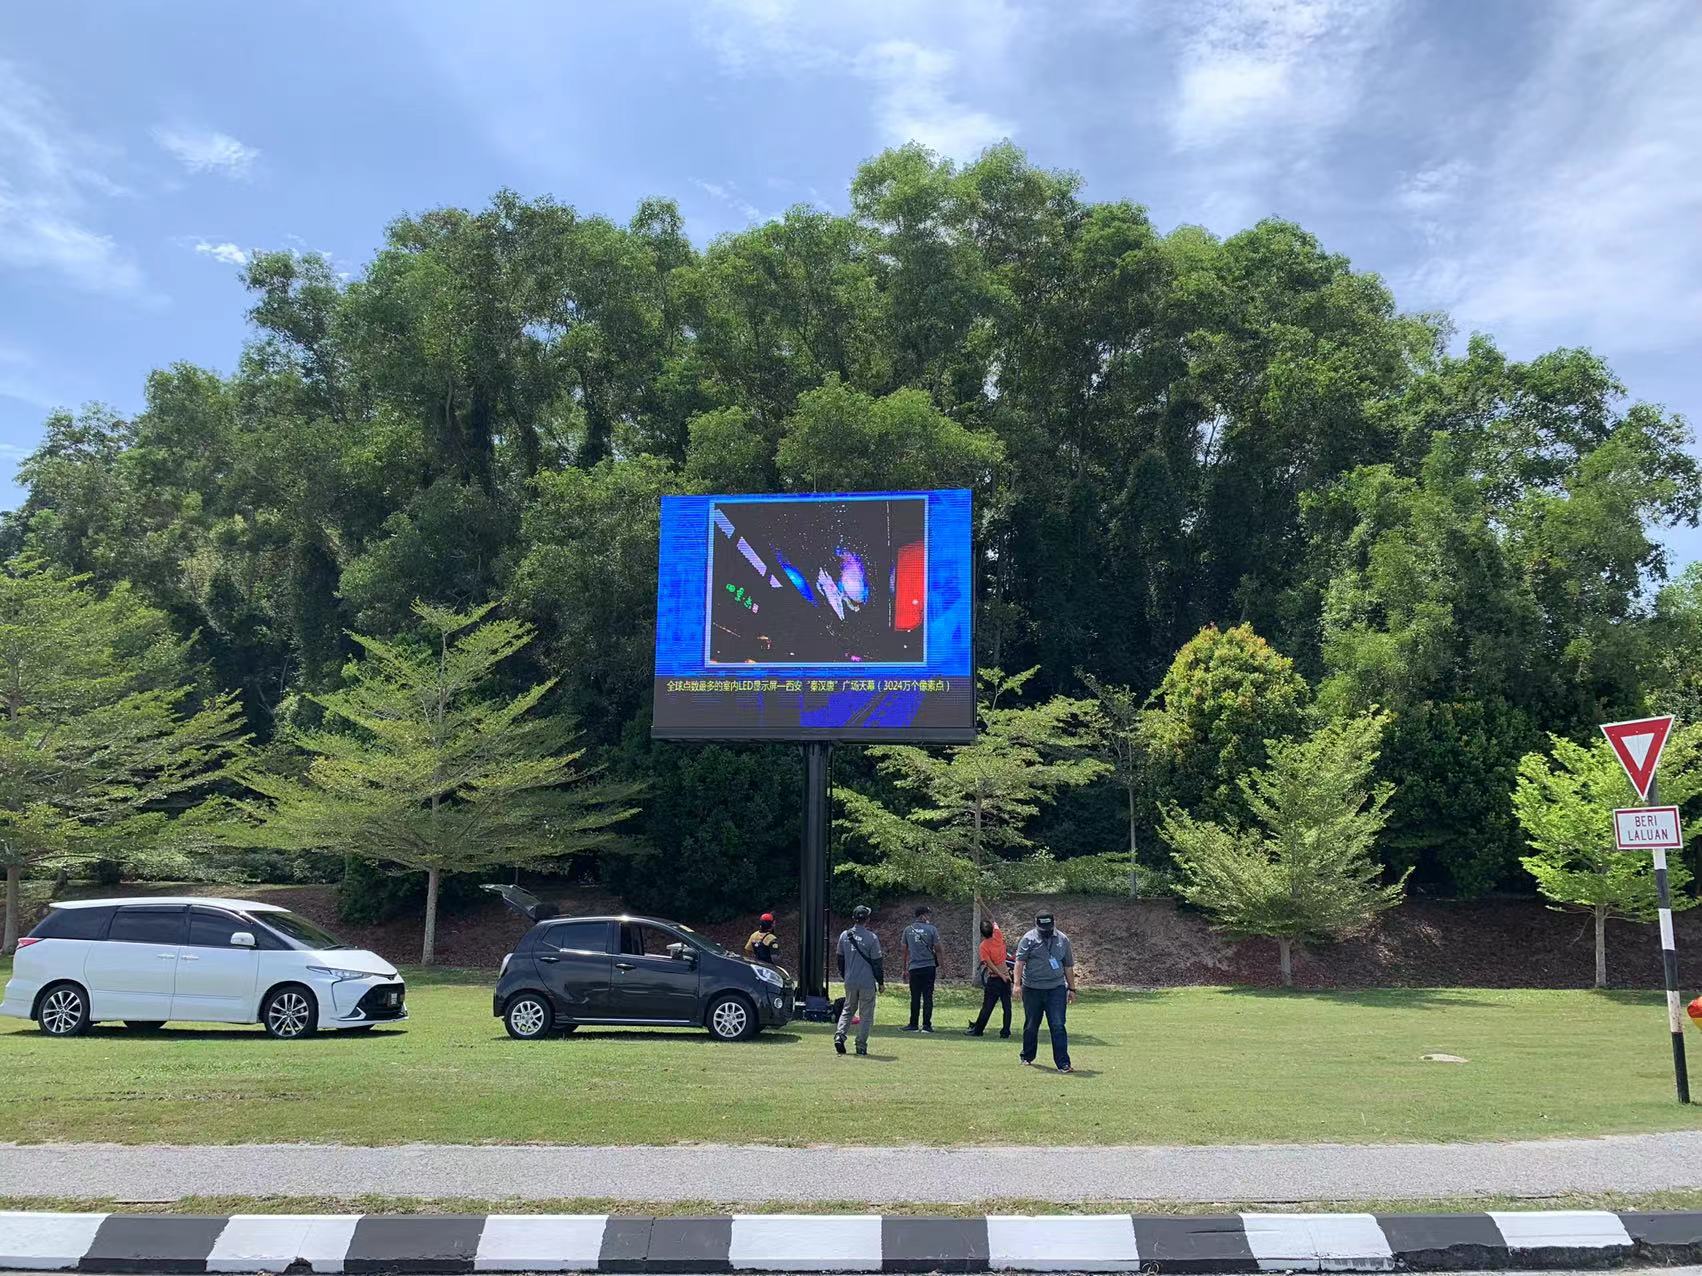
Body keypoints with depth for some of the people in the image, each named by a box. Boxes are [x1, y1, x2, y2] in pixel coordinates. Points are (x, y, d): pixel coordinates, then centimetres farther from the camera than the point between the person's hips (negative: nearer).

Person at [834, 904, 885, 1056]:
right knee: (866, 1015, 5)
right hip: (867, 983, -4)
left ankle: (839, 1037, -2)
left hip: (849, 982, 4)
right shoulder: (871, 937, -10)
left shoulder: (844, 935, 3)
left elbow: (840, 959, 12)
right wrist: (881, 982, 2)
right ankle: (861, 1046, 4)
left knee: (847, 1010, 16)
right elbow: (877, 962, -7)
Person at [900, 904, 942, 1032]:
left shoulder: (908, 930, 5)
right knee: (927, 997, 3)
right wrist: (939, 966, 5)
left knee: (915, 998, 8)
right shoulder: (931, 929, -4)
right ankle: (926, 1025, 2)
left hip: (913, 968, 2)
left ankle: (913, 1025, 9)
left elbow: (905, 951, 9)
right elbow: (937, 949, -4)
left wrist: (905, 969, 15)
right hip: (929, 967, -2)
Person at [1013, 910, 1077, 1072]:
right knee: (1031, 1025, 10)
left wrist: (1071, 989, 14)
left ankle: (1063, 1063, -5)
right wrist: (1017, 984, -19)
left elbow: (1068, 966, 14)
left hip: (1056, 989, 1)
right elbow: (1020, 961, -9)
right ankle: (1027, 1057, 28)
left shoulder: (1063, 939, 8)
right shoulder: (1029, 939, -2)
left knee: (1058, 1026, -6)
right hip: (1032, 989, -1)